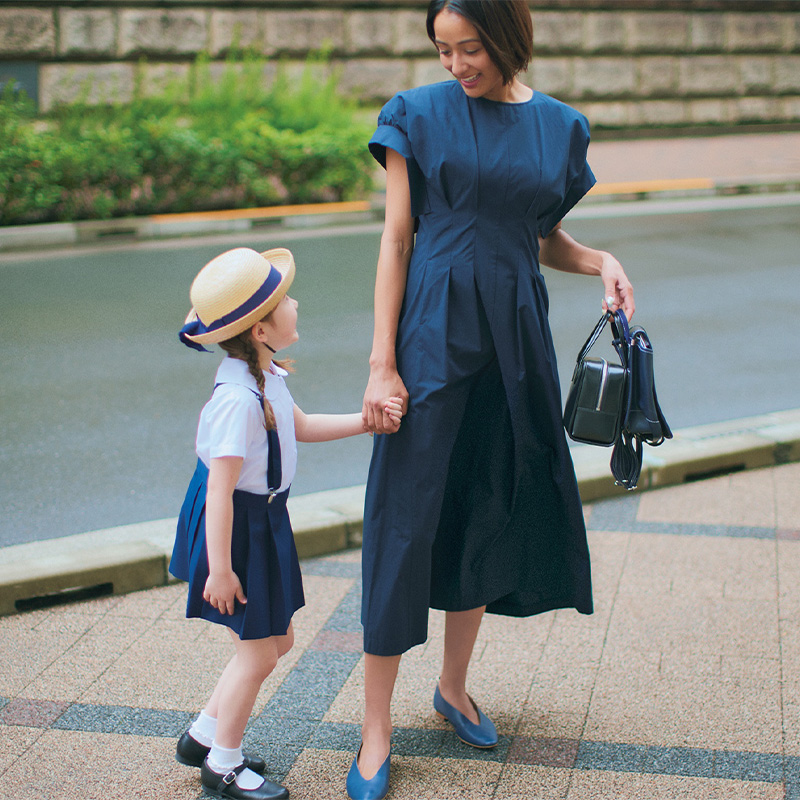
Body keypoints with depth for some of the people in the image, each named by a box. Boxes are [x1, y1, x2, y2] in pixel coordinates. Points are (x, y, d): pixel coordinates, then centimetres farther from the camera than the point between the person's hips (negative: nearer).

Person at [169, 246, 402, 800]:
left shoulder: (264, 375, 1)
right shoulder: (239, 398, -28)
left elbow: (301, 427, 17)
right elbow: (220, 489, -27)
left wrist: (366, 420, 6)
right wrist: (220, 568, -24)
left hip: (263, 521, 10)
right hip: (237, 528, -10)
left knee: (277, 639, 18)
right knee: (258, 652, 3)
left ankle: (204, 736, 34)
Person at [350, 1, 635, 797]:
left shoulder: (559, 127, 8)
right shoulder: (419, 115, -2)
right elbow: (395, 240, -4)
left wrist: (601, 261, -4)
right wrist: (381, 364, -9)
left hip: (515, 340, 4)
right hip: (434, 337, -4)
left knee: (490, 513, 12)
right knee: (407, 521, -3)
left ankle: (453, 686, 32)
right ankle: (375, 730, 6)